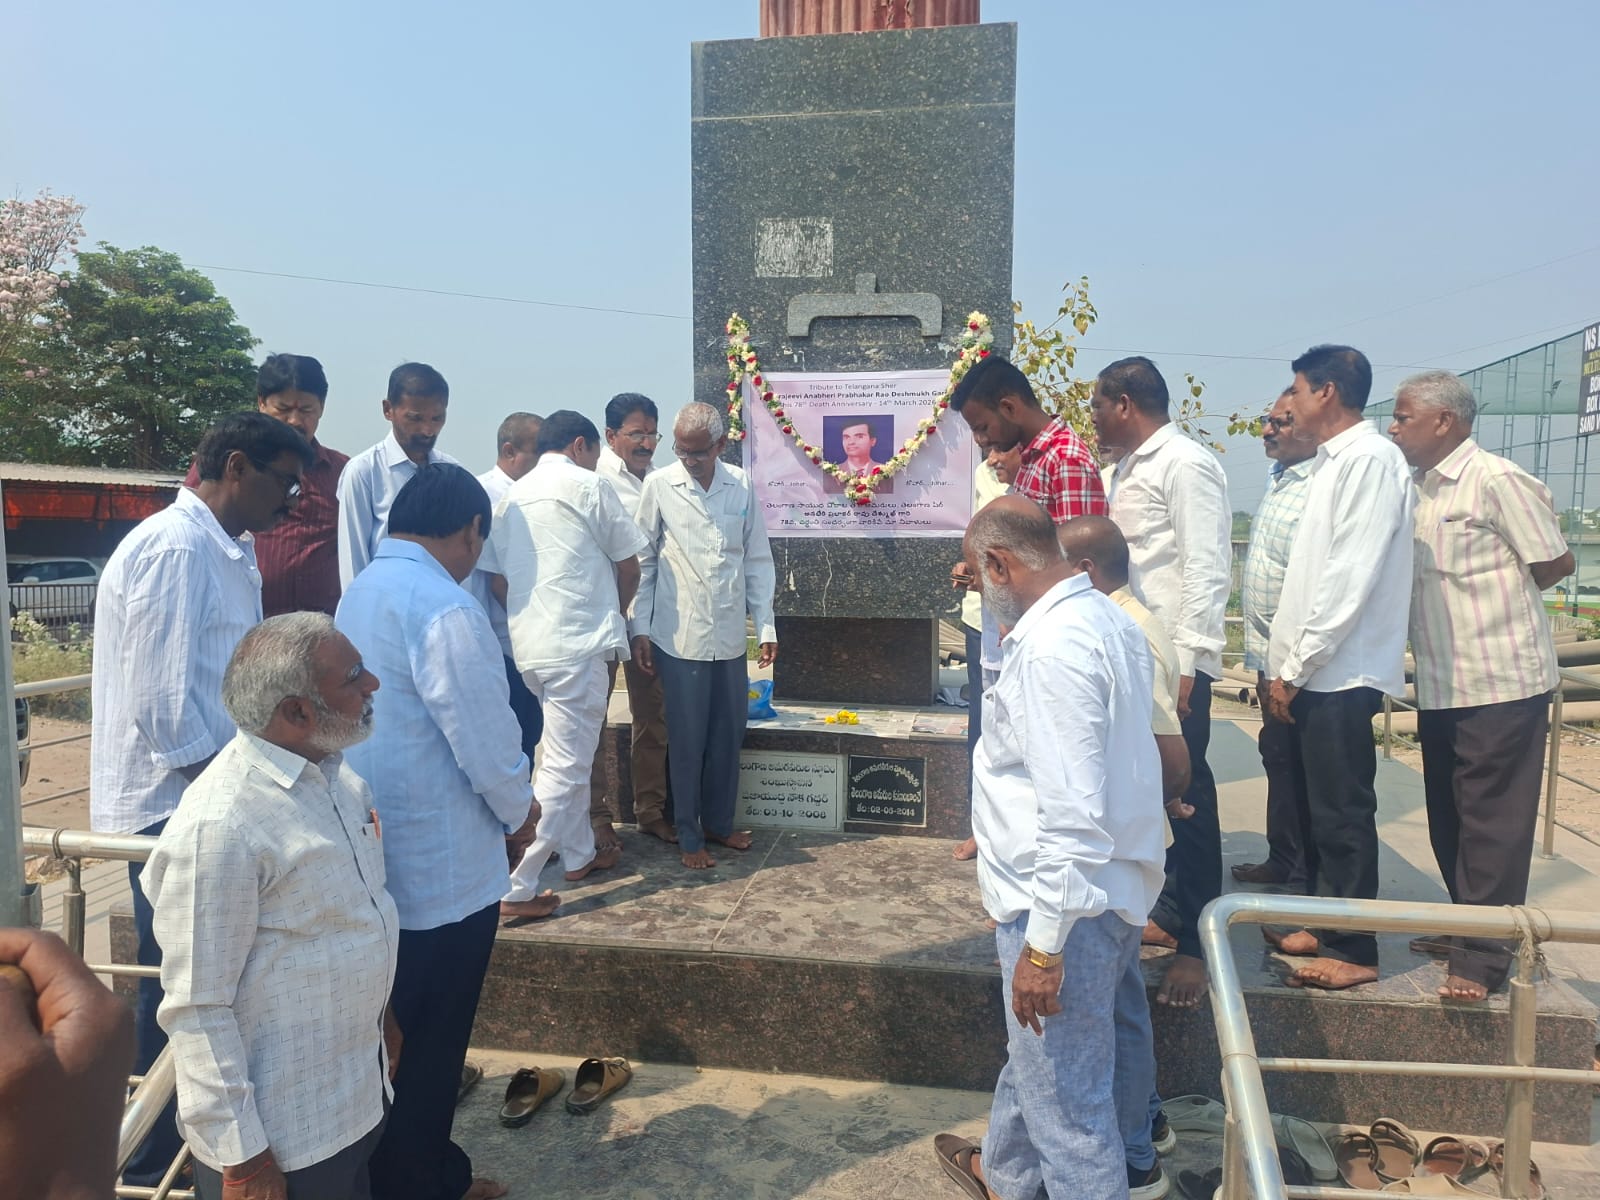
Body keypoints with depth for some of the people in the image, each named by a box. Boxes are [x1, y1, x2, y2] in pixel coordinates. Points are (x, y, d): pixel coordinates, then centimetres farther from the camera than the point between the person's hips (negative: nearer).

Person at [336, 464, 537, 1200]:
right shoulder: (443, 607, -24)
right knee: (429, 1043, 8)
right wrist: (518, 814, -2)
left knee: (400, 1033, 22)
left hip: (382, 852, 9)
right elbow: (488, 738, -22)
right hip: (441, 866, -9)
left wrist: (501, 807, 13)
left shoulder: (363, 589, 6)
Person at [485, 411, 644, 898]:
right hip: (579, 642, -8)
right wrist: (614, 612, 19)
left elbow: (497, 578, 12)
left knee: (572, 753, 22)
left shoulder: (512, 495, 14)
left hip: (529, 643, 8)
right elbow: (629, 567, 2)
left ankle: (579, 854, 33)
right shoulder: (588, 486, -3)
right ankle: (517, 887, -5)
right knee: (565, 766, -4)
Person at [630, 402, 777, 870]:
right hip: (679, 635, -3)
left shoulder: (742, 486, 2)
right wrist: (640, 628, -3)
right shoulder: (659, 486, -5)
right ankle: (689, 836, 19)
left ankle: (719, 822, 30)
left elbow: (758, 560, 7)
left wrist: (766, 624, 5)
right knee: (687, 739, 5)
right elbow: (643, 561, -1)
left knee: (729, 733, 12)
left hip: (730, 634, 3)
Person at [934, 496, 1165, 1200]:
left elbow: (1072, 814, -28)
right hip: (1107, 885, 11)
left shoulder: (1052, 647, -25)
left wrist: (1044, 944, -24)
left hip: (1066, 903, -11)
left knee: (1067, 1096, 6)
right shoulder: (1108, 619, 7)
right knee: (1036, 1054, 29)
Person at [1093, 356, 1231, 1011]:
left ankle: (1197, 945, 9)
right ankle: (1171, 914, 29)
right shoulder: (1129, 468, 16)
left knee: (1186, 795, -2)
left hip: (1172, 661, -9)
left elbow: (1206, 569, -17)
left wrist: (1187, 663, -21)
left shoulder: (1185, 464, -11)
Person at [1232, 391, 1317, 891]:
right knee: (1277, 758, 18)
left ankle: (1307, 881, 17)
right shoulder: (1279, 481, 13)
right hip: (1269, 657, 9)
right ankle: (1282, 861, 33)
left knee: (1296, 767, 2)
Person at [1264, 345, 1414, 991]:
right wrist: (1285, 666, 13)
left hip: (1340, 672, -9)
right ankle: (1323, 923, 28)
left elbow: (1352, 576, -20)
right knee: (1315, 807, 16)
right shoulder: (1331, 461, 15)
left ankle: (1354, 950, 12)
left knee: (1342, 814, 0)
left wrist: (1297, 664, -15)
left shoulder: (1370, 459, -13)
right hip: (1312, 670, 9)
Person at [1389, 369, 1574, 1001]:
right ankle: (1465, 927, 31)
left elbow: (1555, 563, -8)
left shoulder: (1497, 480, -12)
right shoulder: (1421, 489, 12)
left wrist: (1493, 596, 2)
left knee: (1493, 823, 0)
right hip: (1440, 683, 8)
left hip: (1500, 684, -8)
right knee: (1448, 820, 16)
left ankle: (1483, 957, 8)